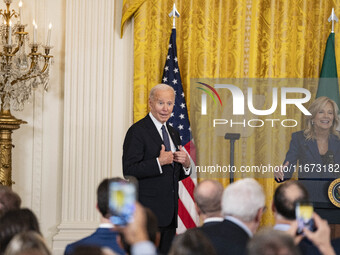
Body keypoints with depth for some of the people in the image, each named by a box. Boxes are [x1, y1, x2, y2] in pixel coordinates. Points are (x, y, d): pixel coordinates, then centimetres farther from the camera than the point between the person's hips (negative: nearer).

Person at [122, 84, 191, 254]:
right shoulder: (137, 131, -7)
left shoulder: (173, 133, 18)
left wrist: (185, 164, 1)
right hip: (148, 213, -8)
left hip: (169, 214, 8)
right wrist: (159, 162, -20)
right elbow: (129, 170, -15)